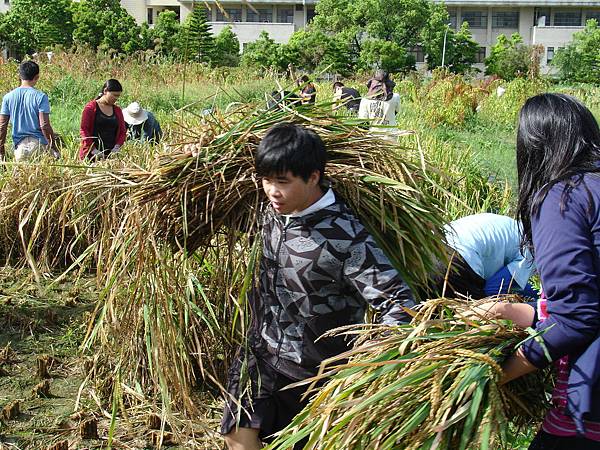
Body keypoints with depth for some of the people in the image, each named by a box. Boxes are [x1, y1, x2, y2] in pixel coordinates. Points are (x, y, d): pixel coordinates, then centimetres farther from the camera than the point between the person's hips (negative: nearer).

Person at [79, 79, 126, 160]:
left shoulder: (117, 111, 14)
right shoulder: (91, 108, 0)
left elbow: (123, 132, 15)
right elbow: (84, 130, -5)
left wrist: (117, 147, -3)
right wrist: (93, 150, -12)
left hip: (110, 155, 4)